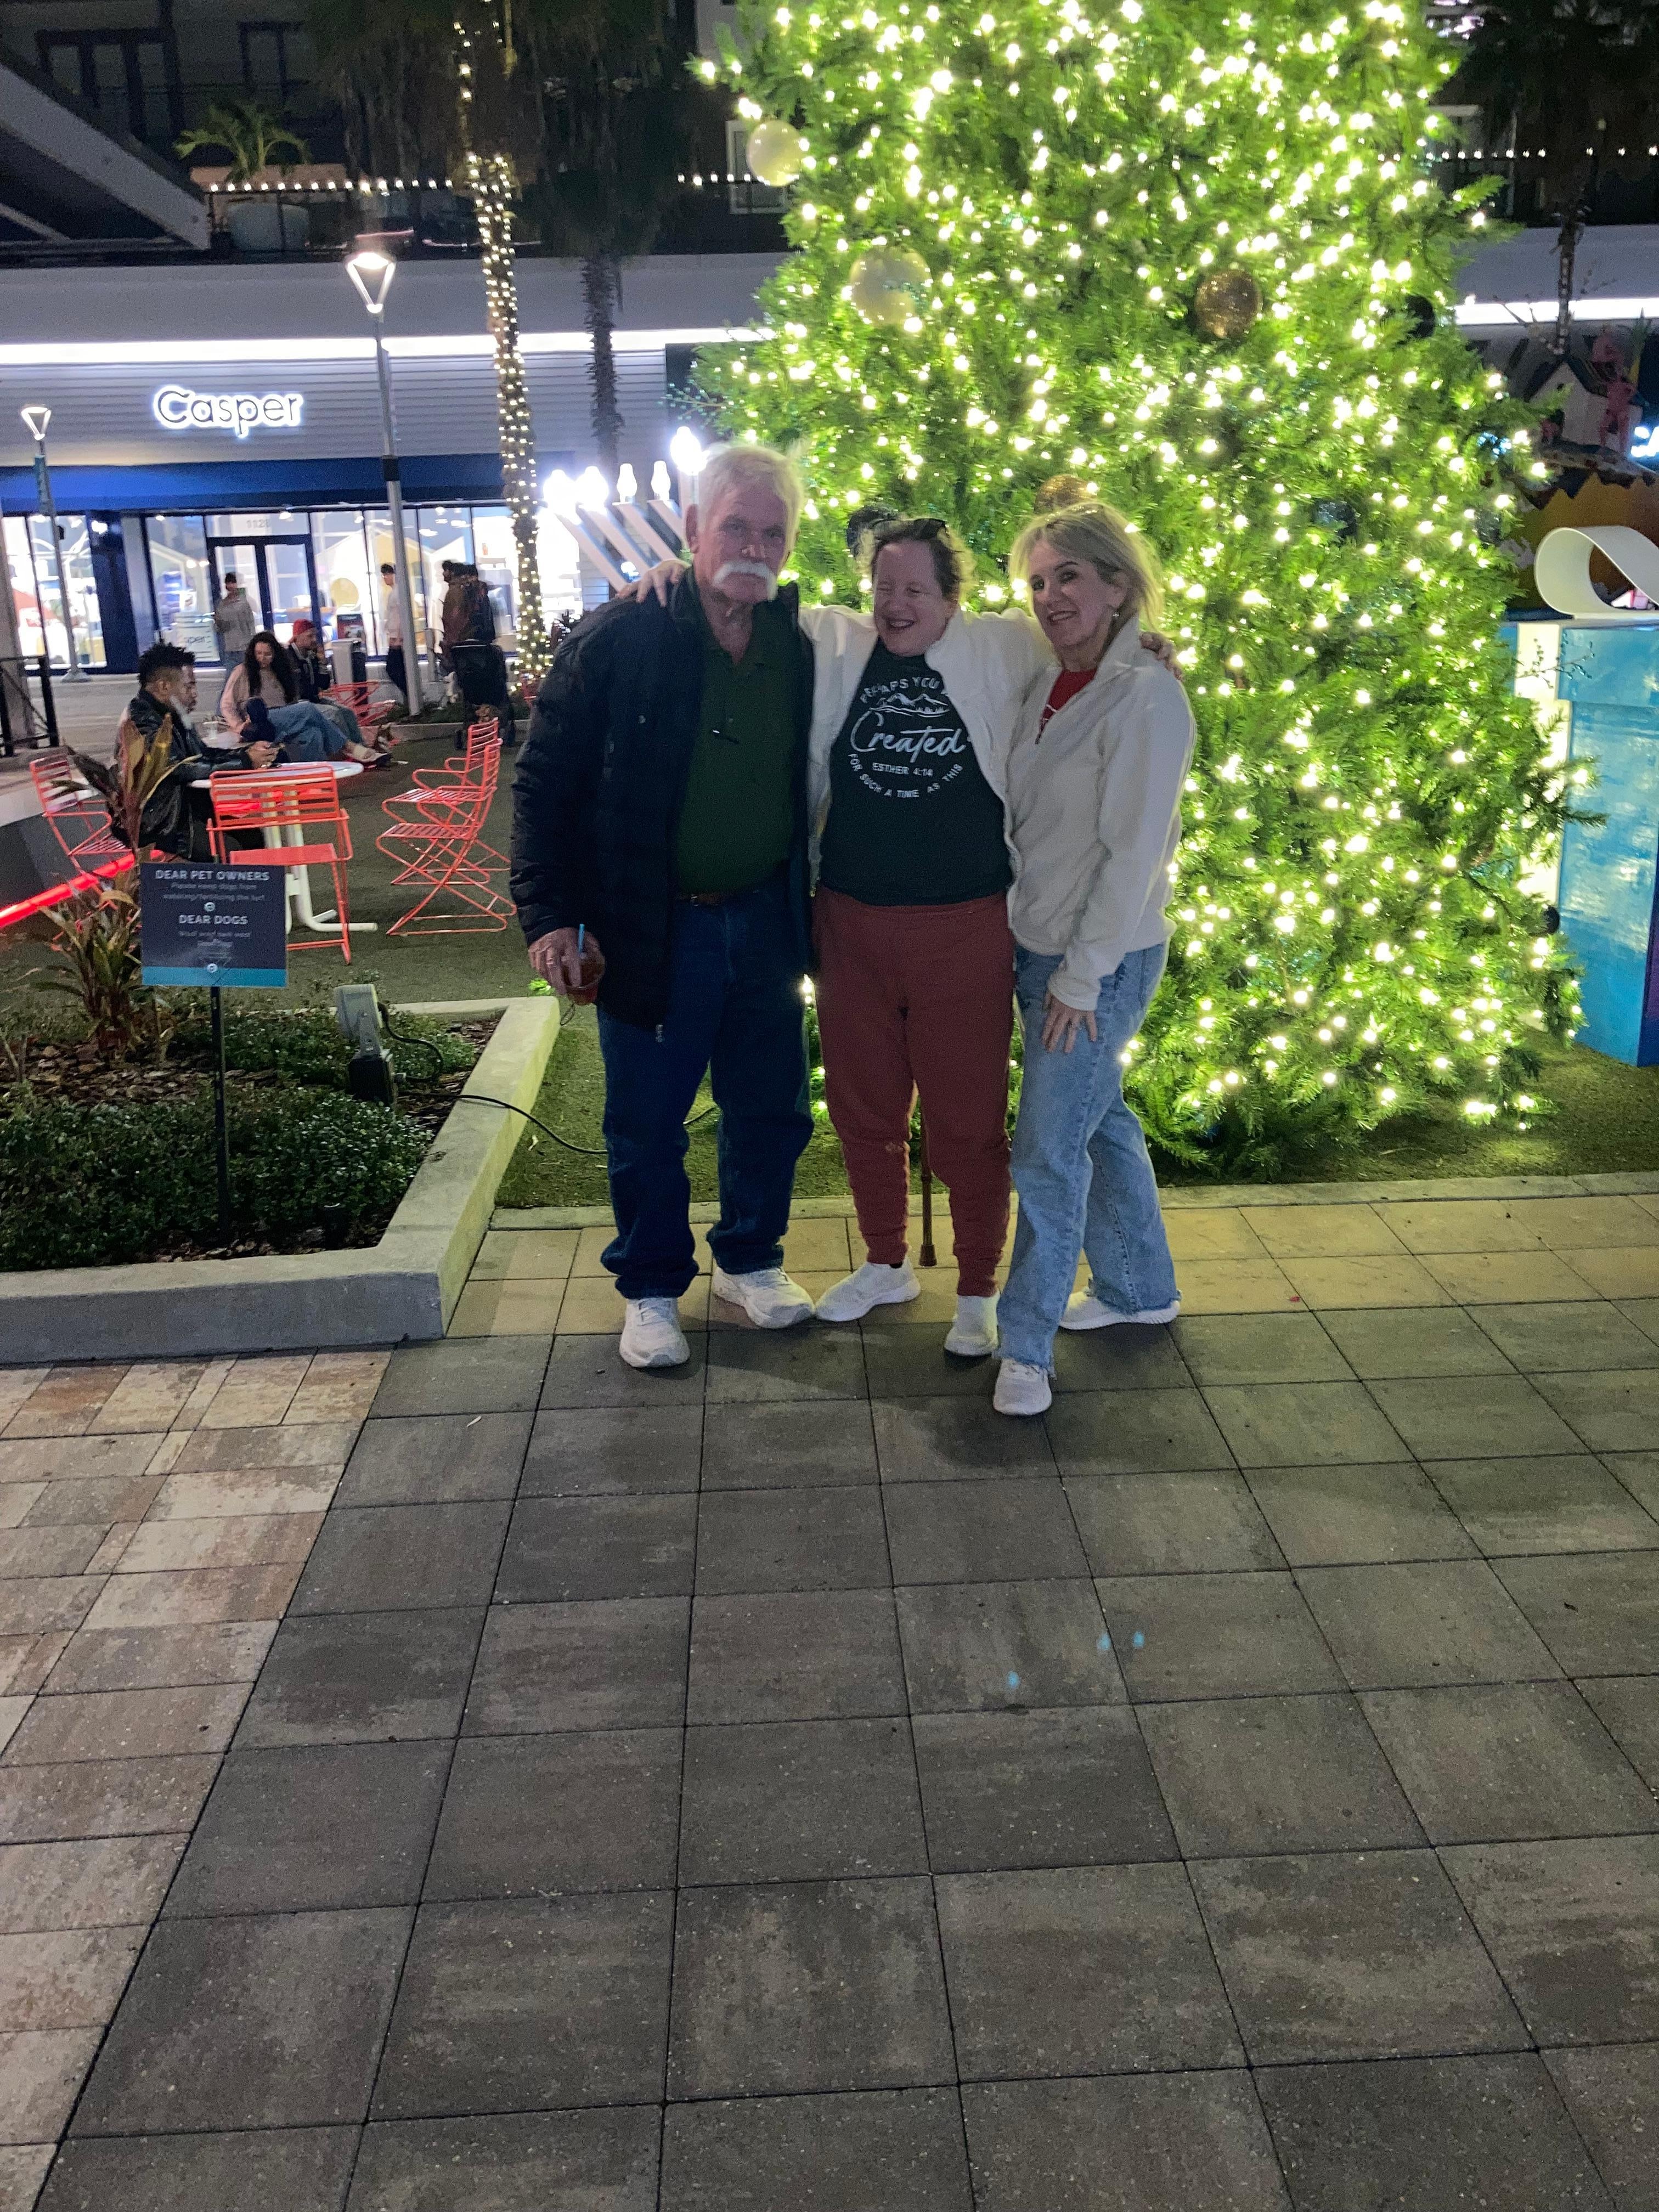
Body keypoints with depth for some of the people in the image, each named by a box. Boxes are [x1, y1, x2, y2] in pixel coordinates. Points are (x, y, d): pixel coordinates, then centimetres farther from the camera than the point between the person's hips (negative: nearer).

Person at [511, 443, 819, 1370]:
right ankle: (653, 1288, 29)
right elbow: (546, 781, -9)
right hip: (651, 928, -3)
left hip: (765, 921, 4)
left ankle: (750, 1259, 37)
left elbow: (818, 778, 9)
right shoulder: (619, 638, -10)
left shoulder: (803, 647, 2)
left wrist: (809, 904, -1)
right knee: (648, 1125, 9)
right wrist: (551, 915, -15)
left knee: (772, 1110, 14)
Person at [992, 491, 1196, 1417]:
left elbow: (1133, 852, -18)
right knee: (1099, 1118, 19)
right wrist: (1030, 949, 8)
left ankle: (1028, 1343, 8)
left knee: (1048, 1148, -5)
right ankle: (1139, 1288, 36)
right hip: (1036, 947, 8)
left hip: (1103, 960, -8)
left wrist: (1082, 974, -17)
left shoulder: (1148, 696, -16)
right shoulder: (1047, 688, 6)